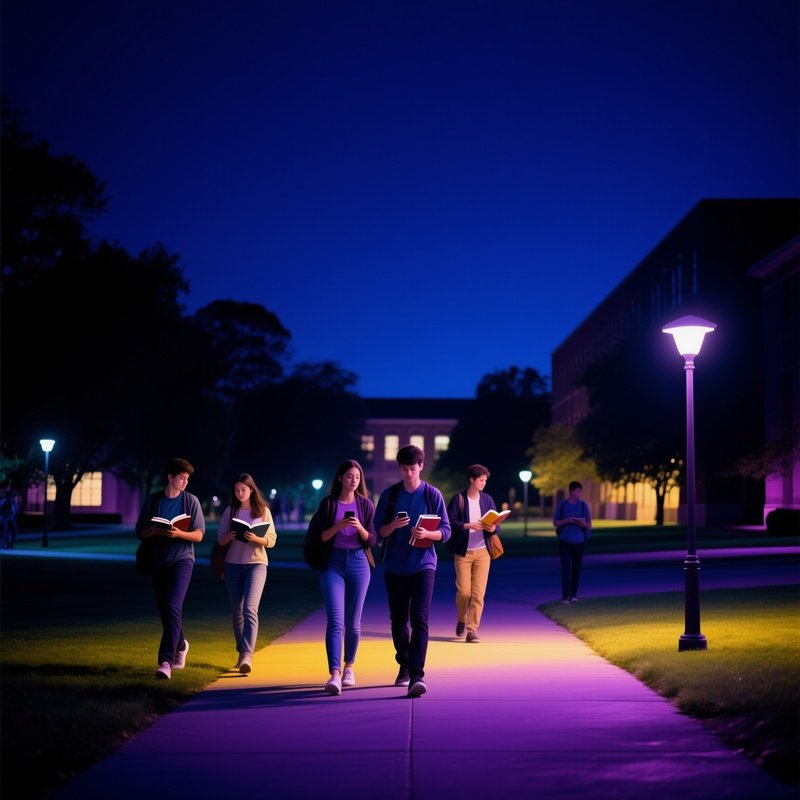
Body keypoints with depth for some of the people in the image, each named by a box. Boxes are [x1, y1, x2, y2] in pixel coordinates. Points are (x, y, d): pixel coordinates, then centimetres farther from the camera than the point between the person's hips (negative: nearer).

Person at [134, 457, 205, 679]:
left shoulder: (191, 501, 1)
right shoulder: (153, 501, 7)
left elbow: (198, 535, -1)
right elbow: (140, 532, 6)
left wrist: (179, 533, -20)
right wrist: (156, 530, -16)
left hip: (182, 559, -4)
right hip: (158, 561, 4)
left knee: (172, 606, -19)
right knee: (165, 610, 12)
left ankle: (166, 661, -24)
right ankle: (180, 645, 40)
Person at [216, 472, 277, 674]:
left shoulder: (263, 511, 1)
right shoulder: (230, 511, 7)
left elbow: (271, 540, 0)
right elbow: (220, 539, 6)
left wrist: (256, 538, -19)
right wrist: (229, 537, -16)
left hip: (256, 564, -3)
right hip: (233, 565, 3)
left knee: (250, 609, -18)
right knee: (237, 612, 8)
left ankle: (247, 655, -26)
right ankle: (242, 653, 23)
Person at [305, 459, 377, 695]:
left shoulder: (365, 505, 5)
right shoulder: (328, 503, 2)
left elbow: (372, 540, 3)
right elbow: (318, 536, -1)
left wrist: (359, 527, -16)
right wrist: (337, 527, -16)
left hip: (358, 563, 2)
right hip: (333, 563, -2)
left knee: (352, 622, 8)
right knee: (335, 620, -13)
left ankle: (349, 667, 27)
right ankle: (335, 675, -23)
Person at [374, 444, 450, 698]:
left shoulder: (432, 494, 0)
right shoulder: (389, 494, 5)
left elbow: (445, 531, 0)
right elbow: (379, 531, 4)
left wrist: (426, 534, -21)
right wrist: (394, 525, -17)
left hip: (423, 565, -3)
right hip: (394, 567, 3)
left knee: (419, 620, -14)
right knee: (398, 620, 11)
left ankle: (416, 676, -19)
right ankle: (404, 668, 29)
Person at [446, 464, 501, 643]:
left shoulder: (487, 499, 7)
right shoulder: (458, 499, -3)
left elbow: (496, 524, 8)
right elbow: (450, 522, -9)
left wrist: (492, 528, -14)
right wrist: (469, 525, -22)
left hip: (482, 551, 2)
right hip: (463, 552, -2)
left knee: (478, 592, -4)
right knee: (463, 591, -2)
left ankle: (472, 629, 1)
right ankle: (461, 620, 26)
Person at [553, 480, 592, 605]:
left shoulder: (584, 505, 0)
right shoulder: (562, 505, 0)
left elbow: (589, 526, 1)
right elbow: (555, 522, 2)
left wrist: (584, 524, -23)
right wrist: (568, 520, -15)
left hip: (578, 542, 1)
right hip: (564, 542, -1)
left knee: (576, 569, 6)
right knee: (566, 569, -10)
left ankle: (574, 595, 20)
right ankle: (565, 596, -12)